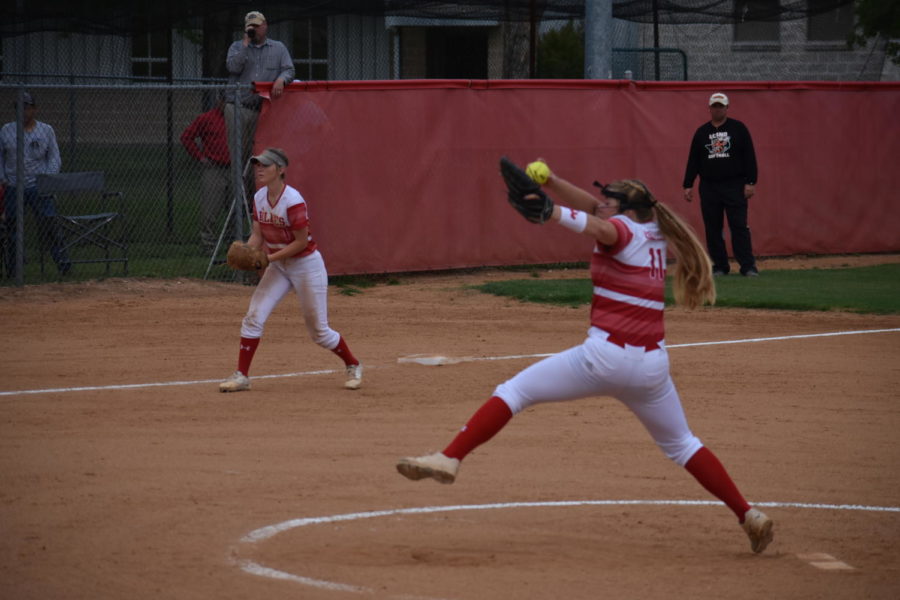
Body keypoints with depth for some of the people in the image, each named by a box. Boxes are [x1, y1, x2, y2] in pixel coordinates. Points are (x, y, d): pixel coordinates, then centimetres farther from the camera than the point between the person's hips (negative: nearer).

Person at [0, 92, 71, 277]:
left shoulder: (46, 130, 5)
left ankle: (62, 261, -13)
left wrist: (49, 176, -9)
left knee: (48, 225, -14)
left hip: (38, 186, -1)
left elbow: (54, 157, 7)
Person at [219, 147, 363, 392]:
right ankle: (241, 376, -2)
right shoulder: (259, 198, -2)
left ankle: (353, 366, 26)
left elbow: (301, 242, -23)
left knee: (318, 330, 3)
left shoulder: (293, 201, -25)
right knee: (253, 316, -7)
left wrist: (269, 257, -27)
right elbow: (258, 235, 0)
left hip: (306, 265, -7)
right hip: (278, 266, 7)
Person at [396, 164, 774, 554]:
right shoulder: (655, 233, 19)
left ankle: (449, 459, -12)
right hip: (652, 364, 7)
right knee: (681, 445, 23)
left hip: (605, 356, -7)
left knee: (514, 391, 0)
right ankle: (748, 516, 17)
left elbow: (595, 226, -26)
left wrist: (549, 211, -45)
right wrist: (546, 181, 6)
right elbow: (591, 206, 18)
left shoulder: (623, 228, -2)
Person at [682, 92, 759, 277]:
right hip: (708, 187, 3)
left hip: (734, 186, -3)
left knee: (739, 227, -8)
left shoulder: (738, 128, 3)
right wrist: (688, 185, 6)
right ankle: (720, 266, 11)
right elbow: (693, 160, 13)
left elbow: (749, 156, 0)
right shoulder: (701, 132, 11)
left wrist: (751, 182, -9)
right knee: (712, 229, 4)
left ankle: (748, 266, -8)